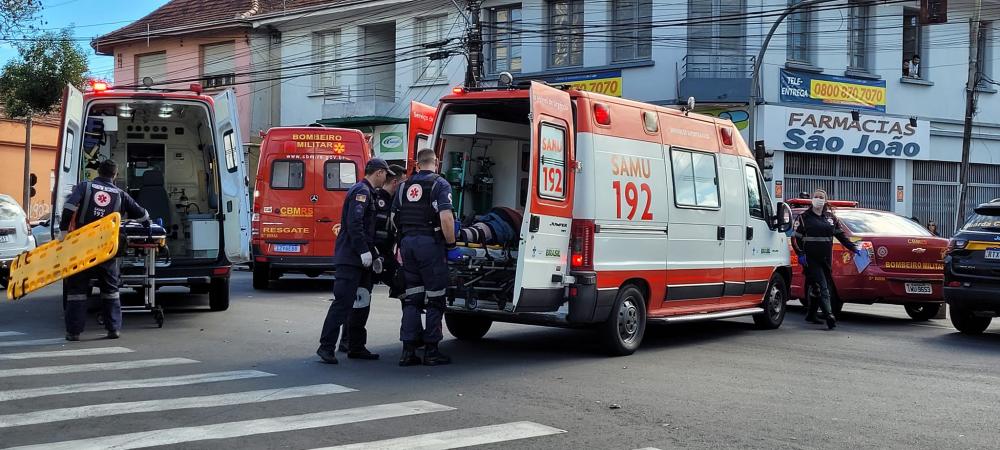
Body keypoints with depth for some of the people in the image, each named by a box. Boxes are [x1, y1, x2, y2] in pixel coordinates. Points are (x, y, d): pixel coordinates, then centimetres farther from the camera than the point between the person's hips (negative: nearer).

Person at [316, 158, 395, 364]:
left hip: (357, 258, 11)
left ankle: (357, 347, 18)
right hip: (350, 258, -11)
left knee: (361, 303, 12)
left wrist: (374, 251, 22)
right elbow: (354, 223, -22)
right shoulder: (361, 191, -11)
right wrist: (364, 251, -22)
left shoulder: (366, 192, 22)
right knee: (342, 302, -11)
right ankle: (326, 346, -9)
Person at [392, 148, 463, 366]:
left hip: (408, 242, 6)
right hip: (430, 243, -6)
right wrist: (451, 245, -10)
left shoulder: (405, 186, 12)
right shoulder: (440, 184, -6)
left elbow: (394, 217, 13)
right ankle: (431, 351, 5)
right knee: (434, 298, 3)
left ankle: (408, 350, 8)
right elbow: (446, 217, -17)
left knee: (412, 297, 11)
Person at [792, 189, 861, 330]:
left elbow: (841, 235, 20)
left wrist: (853, 248, 12)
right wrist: (800, 254, -12)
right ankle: (829, 315, -23)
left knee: (816, 287, 9)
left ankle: (811, 315, 20)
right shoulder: (804, 217, 2)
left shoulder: (831, 217, 15)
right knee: (822, 286, -15)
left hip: (826, 259, 5)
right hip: (811, 258, -5)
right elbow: (795, 238, -1)